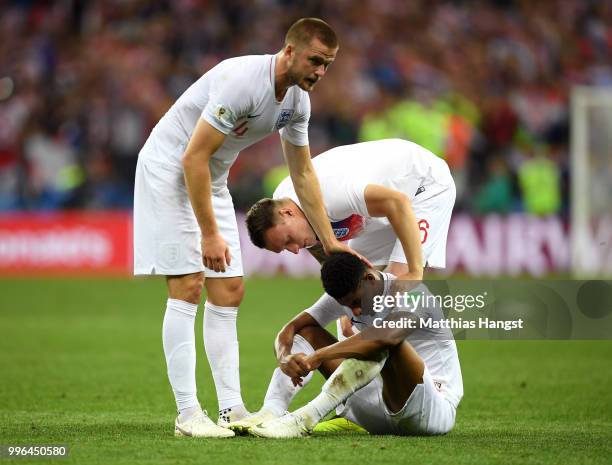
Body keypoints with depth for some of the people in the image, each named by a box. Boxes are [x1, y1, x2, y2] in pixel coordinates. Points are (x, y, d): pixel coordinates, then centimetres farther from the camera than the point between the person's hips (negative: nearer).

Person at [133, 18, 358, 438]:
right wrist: (209, 234, -26)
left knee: (229, 293, 4)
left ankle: (232, 410, 6)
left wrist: (330, 241, 10)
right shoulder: (242, 81, -29)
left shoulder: (298, 101, -2)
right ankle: (188, 414, -12)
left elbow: (303, 174, 12)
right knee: (187, 289, -13)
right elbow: (194, 157, -28)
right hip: (169, 169, -9)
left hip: (212, 182, 9)